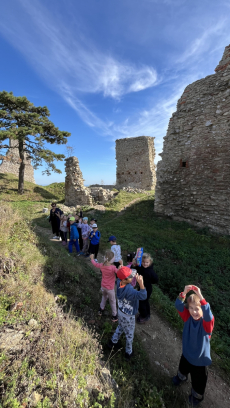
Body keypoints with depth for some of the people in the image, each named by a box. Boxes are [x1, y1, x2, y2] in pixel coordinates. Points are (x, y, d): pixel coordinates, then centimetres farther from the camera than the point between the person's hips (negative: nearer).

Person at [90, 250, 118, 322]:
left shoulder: (101, 265, -15)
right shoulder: (113, 267, -30)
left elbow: (95, 264, 4)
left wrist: (92, 258, 21)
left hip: (103, 286, 5)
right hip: (110, 288, -4)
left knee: (104, 297, 33)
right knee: (112, 301, 19)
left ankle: (101, 310, 48)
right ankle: (114, 316, 34)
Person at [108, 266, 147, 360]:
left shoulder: (119, 283, -21)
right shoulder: (129, 290, -43)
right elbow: (142, 296, -52)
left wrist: (119, 271, -8)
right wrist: (141, 283, -63)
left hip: (120, 311, 6)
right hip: (128, 316, -6)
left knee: (120, 327, 35)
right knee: (129, 334, 23)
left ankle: (113, 342, 56)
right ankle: (128, 353, 48)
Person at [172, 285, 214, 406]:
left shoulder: (207, 322, -32)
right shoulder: (188, 317, -21)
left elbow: (208, 314, -56)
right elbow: (178, 306, -39)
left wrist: (200, 297, -66)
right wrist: (184, 293, -55)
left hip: (200, 358, -4)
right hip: (186, 353, 4)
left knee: (198, 380, 22)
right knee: (183, 368, 33)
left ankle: (196, 397, 54)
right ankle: (181, 377, 66)